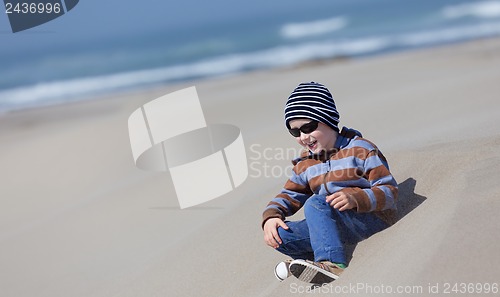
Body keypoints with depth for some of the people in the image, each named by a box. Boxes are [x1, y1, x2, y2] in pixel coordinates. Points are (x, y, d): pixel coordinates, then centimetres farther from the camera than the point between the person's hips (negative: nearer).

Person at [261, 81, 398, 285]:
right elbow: (289, 195, 14)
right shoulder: (304, 163, 12)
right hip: (333, 227, 6)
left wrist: (356, 198, -30)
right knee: (279, 235, -13)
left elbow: (389, 190, -11)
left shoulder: (360, 150, -7)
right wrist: (271, 216, -8)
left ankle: (333, 264, -38)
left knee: (315, 203, -31)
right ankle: (307, 260, 13)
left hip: (373, 220, -6)